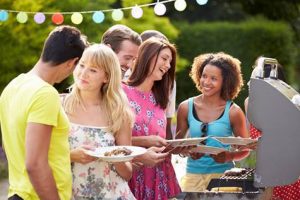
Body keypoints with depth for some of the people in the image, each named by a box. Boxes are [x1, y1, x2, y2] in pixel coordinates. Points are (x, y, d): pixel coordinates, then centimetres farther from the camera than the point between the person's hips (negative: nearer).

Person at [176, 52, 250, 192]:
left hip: (223, 175, -1)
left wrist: (228, 156, -18)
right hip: (193, 175, 1)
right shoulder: (186, 107, 1)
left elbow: (244, 149, 2)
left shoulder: (233, 112, -4)